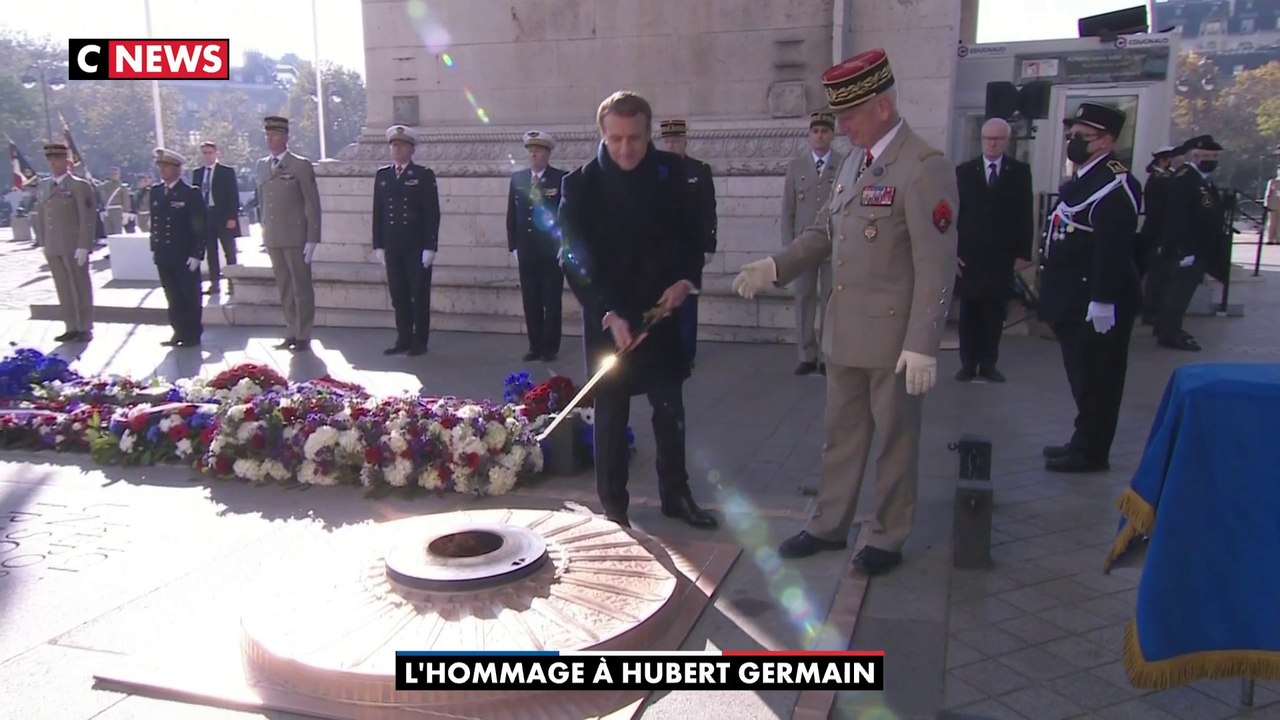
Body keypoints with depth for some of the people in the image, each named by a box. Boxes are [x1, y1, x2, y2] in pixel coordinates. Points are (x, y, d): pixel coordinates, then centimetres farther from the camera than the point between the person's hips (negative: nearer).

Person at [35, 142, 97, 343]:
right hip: (53, 248, 6)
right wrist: (44, 244, 11)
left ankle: (85, 329, 10)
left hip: (74, 247, -6)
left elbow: (88, 218, -11)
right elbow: (41, 218, 16)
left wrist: (83, 246, -16)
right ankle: (71, 328, 16)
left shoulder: (80, 186, -6)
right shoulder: (43, 187, 13)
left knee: (81, 288, 3)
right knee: (63, 289, 9)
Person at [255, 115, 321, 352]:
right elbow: (262, 201, 17)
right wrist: (265, 232, 10)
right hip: (273, 238, 6)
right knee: (284, 289, 10)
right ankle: (291, 333, 18)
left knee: (301, 288, 0)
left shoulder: (301, 165, -4)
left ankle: (303, 337, 7)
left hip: (296, 237, -5)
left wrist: (312, 239, -12)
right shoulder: (262, 165, 13)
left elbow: (312, 204, -7)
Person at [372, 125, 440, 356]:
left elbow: (433, 213, -5)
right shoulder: (382, 175, 11)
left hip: (418, 246, -4)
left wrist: (430, 246, -11)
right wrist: (378, 244, 6)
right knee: (398, 295, 6)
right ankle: (403, 339, 15)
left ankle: (419, 341, 10)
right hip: (392, 246, 4)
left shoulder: (424, 175, -1)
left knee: (420, 295, 2)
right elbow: (378, 212, 12)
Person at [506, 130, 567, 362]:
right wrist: (513, 246, 5)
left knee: (552, 302, 1)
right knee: (531, 302, 6)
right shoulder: (517, 178, 10)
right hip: (526, 252, 4)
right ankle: (535, 346, 13)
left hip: (552, 252, -4)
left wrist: (564, 245, -10)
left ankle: (550, 347, 8)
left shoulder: (561, 179, -2)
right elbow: (512, 215, 11)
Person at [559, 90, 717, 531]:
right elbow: (576, 260, -15)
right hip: (608, 317, -3)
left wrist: (686, 279, -9)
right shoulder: (580, 185, -11)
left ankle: (676, 495, 27)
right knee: (611, 413, 6)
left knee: (671, 409, 12)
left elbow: (692, 234, 8)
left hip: (662, 310, 3)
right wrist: (608, 314, -26)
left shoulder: (670, 172, -2)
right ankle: (613, 505, 19)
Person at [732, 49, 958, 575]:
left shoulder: (925, 168, -15)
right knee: (841, 434, 18)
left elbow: (935, 268, -18)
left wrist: (922, 346, -20)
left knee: (895, 440, 10)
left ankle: (887, 539, 26)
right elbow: (824, 231, 15)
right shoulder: (854, 162, 10)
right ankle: (829, 525, 33)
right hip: (845, 333, 8)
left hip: (894, 337, -7)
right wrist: (775, 267, -1)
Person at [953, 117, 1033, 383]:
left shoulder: (1020, 172, 5)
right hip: (969, 256, 0)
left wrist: (1023, 253, -2)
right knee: (969, 311, 5)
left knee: (995, 312, 4)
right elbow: (954, 213, 3)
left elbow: (1026, 215, 3)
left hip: (1003, 257, 0)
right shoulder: (964, 171, 5)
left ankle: (988, 364, 12)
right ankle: (968, 364, 12)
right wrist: (952, 251, -4)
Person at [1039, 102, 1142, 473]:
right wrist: (1056, 296, 19)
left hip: (1096, 302, -10)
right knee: (1083, 377, 17)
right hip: (1074, 300, 10)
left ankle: (1090, 452, 9)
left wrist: (1103, 300, -27)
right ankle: (1084, 442, 29)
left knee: (1095, 380, -1)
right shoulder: (1081, 179, 16)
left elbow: (1113, 248, -23)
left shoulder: (1115, 184, -15)